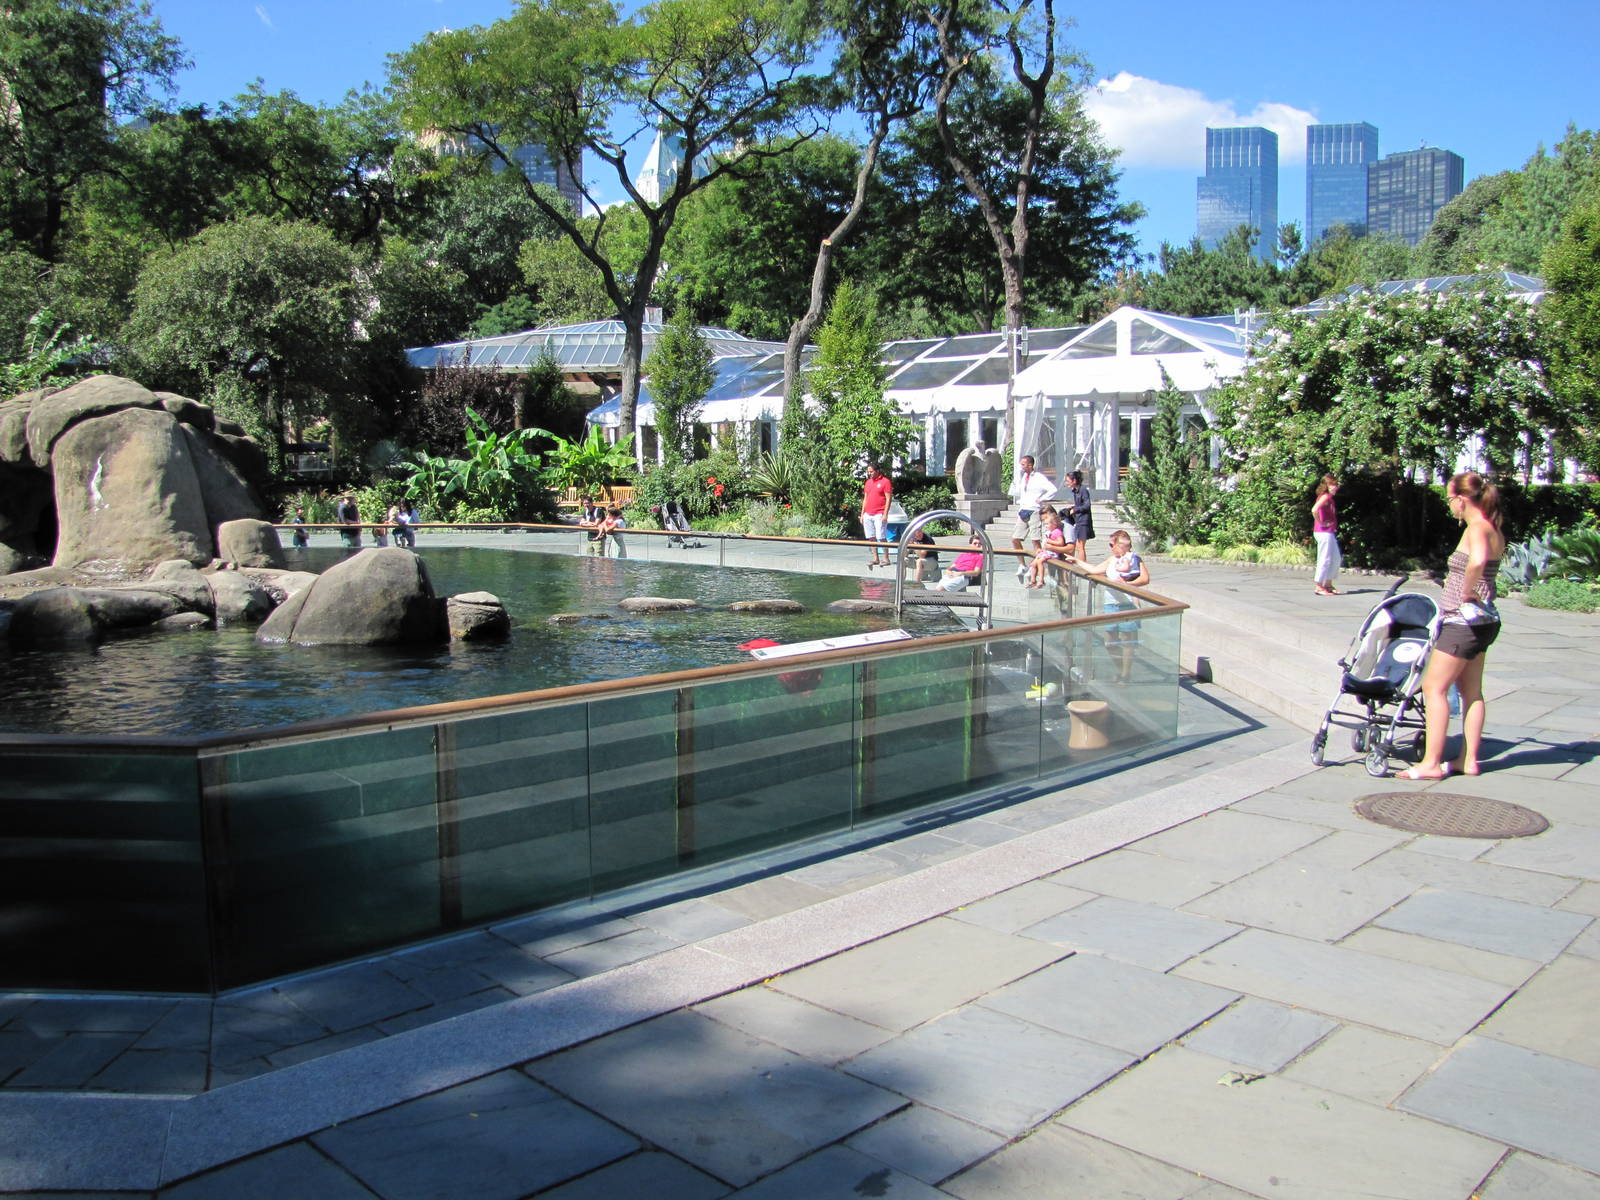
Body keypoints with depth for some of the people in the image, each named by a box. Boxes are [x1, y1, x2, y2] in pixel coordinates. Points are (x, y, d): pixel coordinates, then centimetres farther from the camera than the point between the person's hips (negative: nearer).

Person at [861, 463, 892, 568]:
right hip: (868, 515, 7)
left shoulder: (885, 481, -4)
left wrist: (885, 514, -14)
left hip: (879, 515, -7)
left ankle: (885, 559, -2)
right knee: (871, 538, 6)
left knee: (881, 537, -7)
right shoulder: (868, 482, 16)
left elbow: (888, 499, -8)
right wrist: (862, 514, 14)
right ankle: (875, 559, 11)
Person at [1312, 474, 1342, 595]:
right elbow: (1314, 510, -28)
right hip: (1324, 532, -10)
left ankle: (1328, 584, 21)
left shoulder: (1329, 497, 15)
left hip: (1330, 532, 10)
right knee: (1325, 558, -6)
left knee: (1336, 558, 15)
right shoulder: (1325, 496, -14)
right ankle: (1319, 587, -1)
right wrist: (1321, 523, -19)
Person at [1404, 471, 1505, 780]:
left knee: (1434, 686, -5)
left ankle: (1431, 763, -4)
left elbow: (1478, 560, -40)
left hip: (1465, 619, -10)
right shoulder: (1491, 529, 11)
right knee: (1471, 690, 14)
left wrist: (1466, 591, -26)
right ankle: (1469, 760, 19)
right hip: (1482, 619, 10)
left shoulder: (1477, 528, -18)